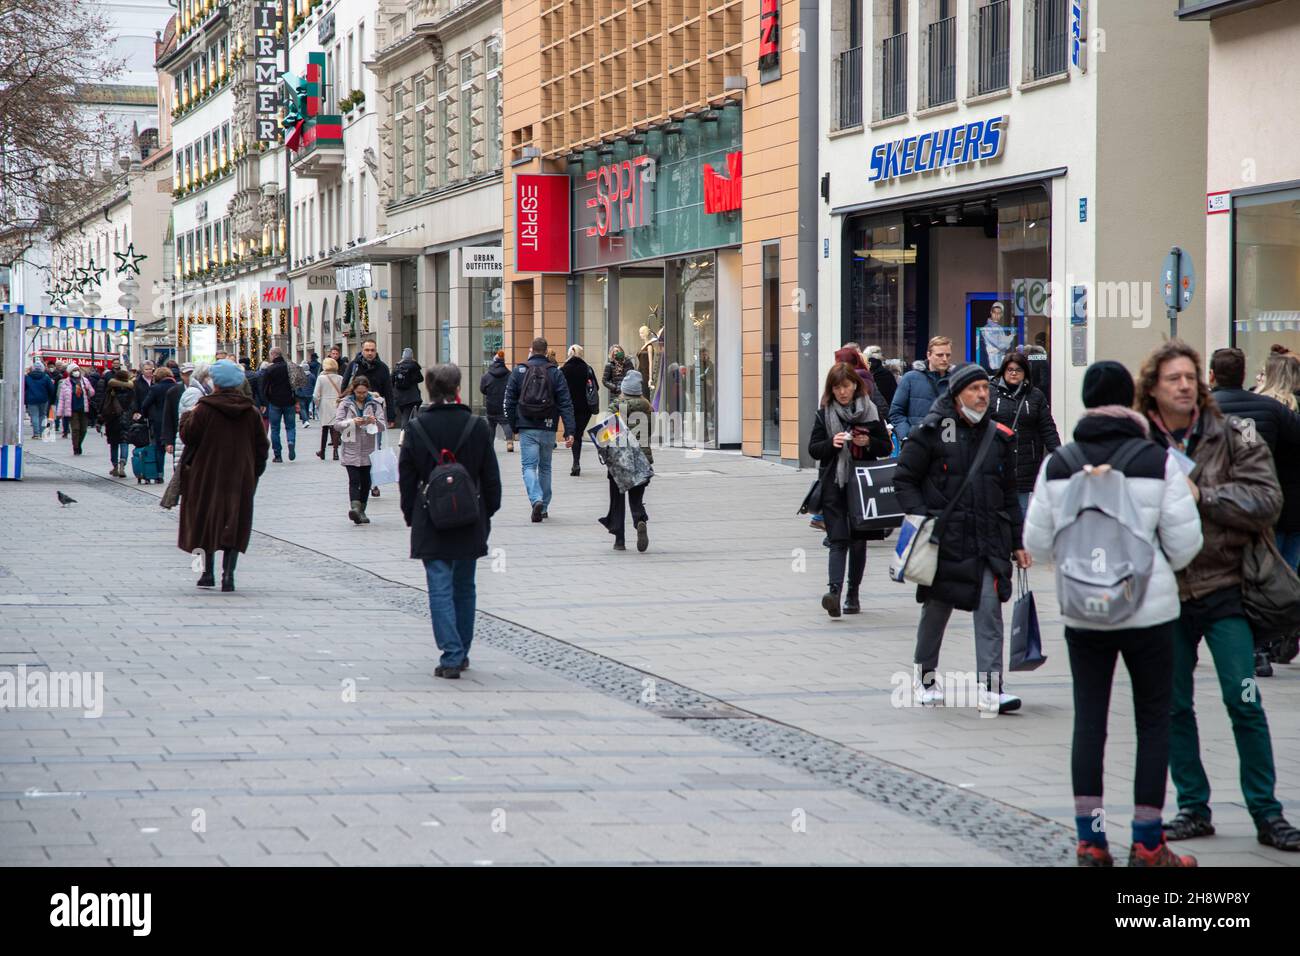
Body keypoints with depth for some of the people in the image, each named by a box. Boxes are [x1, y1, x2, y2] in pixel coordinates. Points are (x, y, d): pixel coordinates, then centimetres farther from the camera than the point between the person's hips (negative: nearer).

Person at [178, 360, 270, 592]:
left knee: (207, 522, 10)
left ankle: (208, 572, 9)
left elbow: (188, 435, -7)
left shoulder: (205, 409, -11)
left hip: (208, 475, -2)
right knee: (234, 524, 5)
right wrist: (254, 474, 16)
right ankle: (228, 575, -3)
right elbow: (261, 445, 6)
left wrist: (189, 416, 11)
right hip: (240, 478, 2)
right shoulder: (250, 411, 1)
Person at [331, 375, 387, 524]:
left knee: (365, 481, 6)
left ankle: (361, 511, 16)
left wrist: (375, 421, -19)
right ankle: (355, 508, -27)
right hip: (351, 449, -2)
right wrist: (353, 422, -20)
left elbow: (383, 425, 3)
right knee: (354, 480, -14)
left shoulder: (374, 403, 6)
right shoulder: (345, 403, 2)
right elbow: (337, 424, -5)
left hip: (369, 449, 2)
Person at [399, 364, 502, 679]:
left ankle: (451, 656, -12)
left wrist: (410, 515, 9)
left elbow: (407, 477, -1)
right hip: (469, 522, 2)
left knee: (440, 588, -2)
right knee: (464, 588, 15)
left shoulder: (415, 427, -5)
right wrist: (489, 512, 11)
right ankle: (461, 653, 23)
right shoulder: (476, 426, -4)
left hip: (431, 521, -2)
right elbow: (490, 477, 1)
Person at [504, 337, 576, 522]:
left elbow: (510, 402, 2)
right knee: (545, 467, 15)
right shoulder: (555, 373, 0)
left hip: (527, 429, -2)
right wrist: (569, 431, -7)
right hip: (548, 429, 2)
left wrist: (513, 426, 12)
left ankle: (536, 499, -27)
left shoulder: (518, 372, 0)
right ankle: (544, 508, 21)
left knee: (529, 466, -3)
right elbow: (565, 404, -5)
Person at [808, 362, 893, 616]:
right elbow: (813, 449, 2)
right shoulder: (824, 414, 4)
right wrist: (832, 443, -17)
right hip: (834, 484, -1)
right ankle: (835, 590, -24)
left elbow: (887, 447, 6)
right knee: (839, 540, -12)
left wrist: (868, 442, -14)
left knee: (858, 541, 7)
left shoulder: (870, 411, 3)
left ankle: (853, 594, 16)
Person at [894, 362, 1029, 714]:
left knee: (990, 609, -8)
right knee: (936, 609, 10)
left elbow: (1009, 495, 17)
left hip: (989, 539, 3)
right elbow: (904, 479, 0)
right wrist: (921, 517, -12)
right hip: (943, 539, -3)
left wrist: (1017, 543, 15)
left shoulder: (999, 437, 10)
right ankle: (924, 677, 29)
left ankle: (990, 688, -9)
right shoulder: (932, 431, -4)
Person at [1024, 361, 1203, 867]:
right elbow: (1184, 546, -6)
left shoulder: (1057, 465, -2)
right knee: (1154, 721, 7)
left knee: (1088, 720, 10)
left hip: (1082, 613, 2)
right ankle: (1147, 845, 8)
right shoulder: (1158, 463, -9)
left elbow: (1036, 545, 2)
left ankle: (1090, 842, 9)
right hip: (1149, 611, -2)